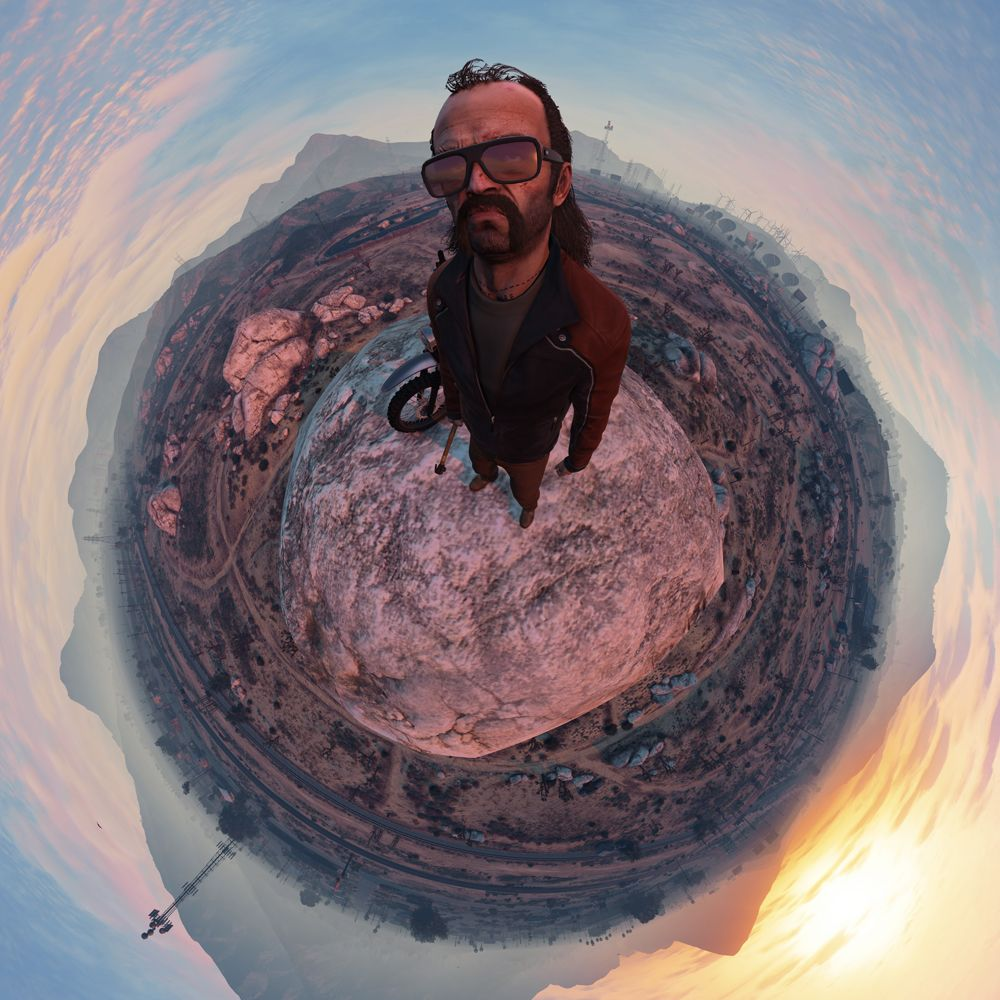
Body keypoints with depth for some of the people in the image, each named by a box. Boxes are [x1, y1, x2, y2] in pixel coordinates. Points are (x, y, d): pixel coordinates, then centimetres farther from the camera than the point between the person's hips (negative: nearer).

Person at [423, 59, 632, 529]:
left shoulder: (602, 322, -42)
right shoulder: (442, 289, -29)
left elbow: (595, 405, -20)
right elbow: (448, 359, -6)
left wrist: (579, 456, -3)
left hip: (532, 445, -2)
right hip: (479, 430, 3)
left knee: (525, 488, 30)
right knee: (481, 460, 35)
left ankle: (527, 504, 65)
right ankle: (486, 474, 70)